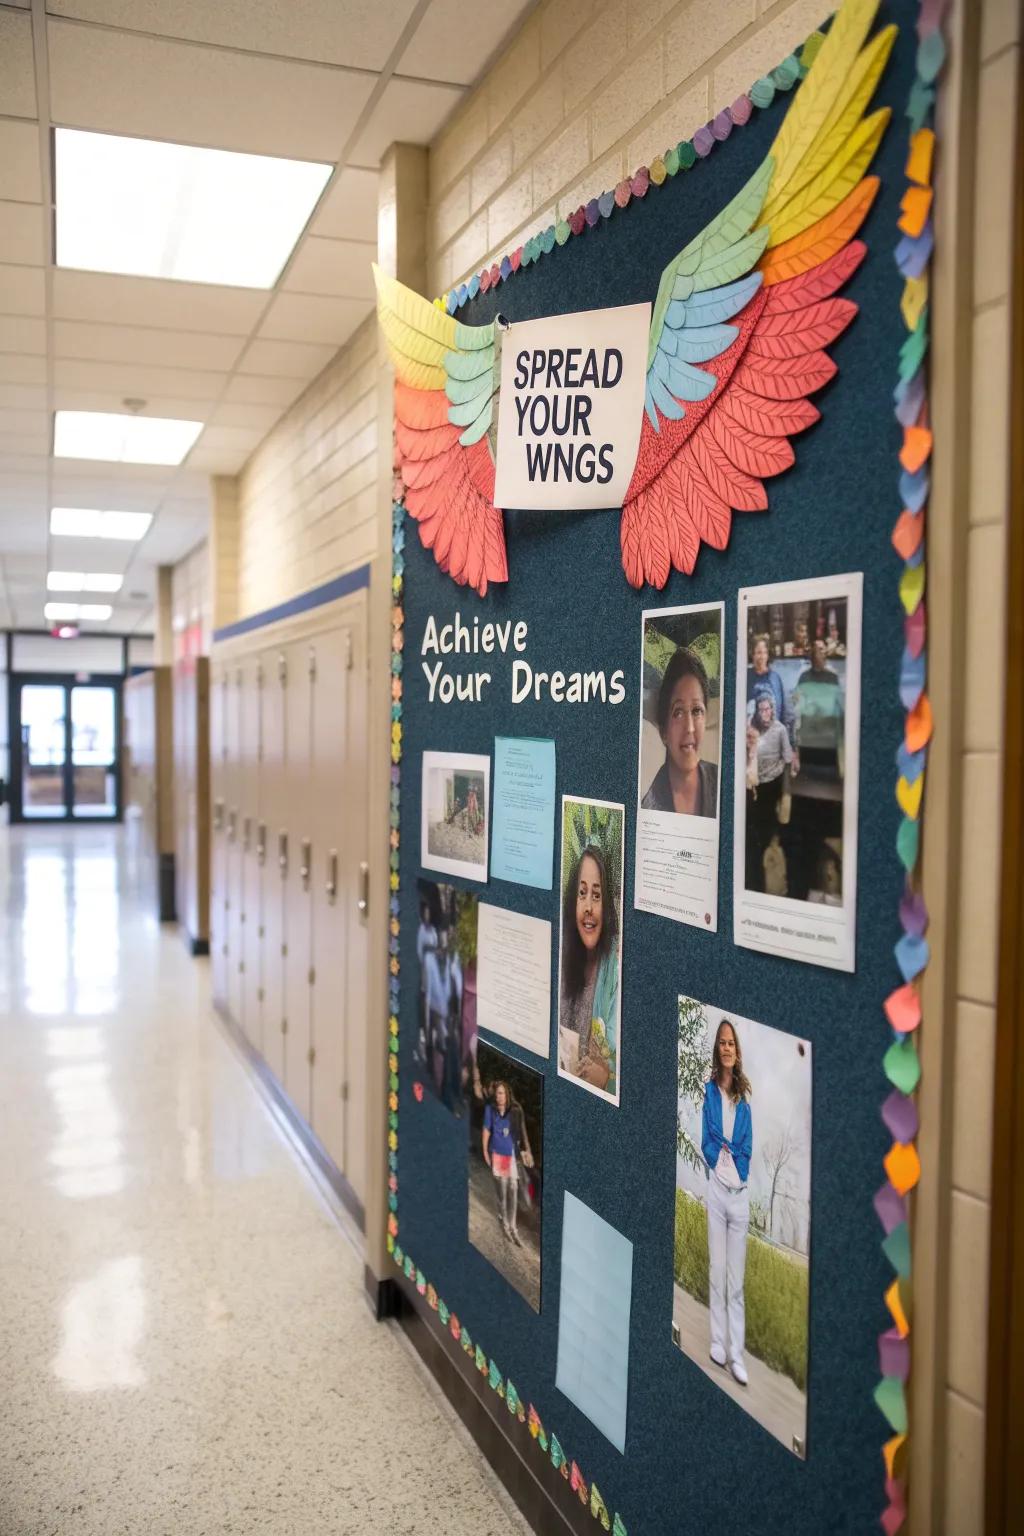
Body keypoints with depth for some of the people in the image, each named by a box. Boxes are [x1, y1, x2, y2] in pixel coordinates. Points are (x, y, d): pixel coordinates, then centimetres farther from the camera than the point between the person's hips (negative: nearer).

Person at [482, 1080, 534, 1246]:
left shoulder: (515, 1111, -6)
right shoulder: (490, 1109, -6)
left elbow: (522, 1131, 0)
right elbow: (486, 1130, 1)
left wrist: (527, 1151, 0)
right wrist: (485, 1151, 1)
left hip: (512, 1153, 1)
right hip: (496, 1152, -1)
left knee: (513, 1189, 2)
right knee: (501, 1185, -7)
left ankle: (512, 1227, 13)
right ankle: (504, 1222, 11)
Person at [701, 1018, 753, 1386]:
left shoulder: (745, 1095, 6)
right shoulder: (710, 1090, 2)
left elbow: (747, 1147, 5)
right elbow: (706, 1143, 0)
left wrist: (726, 1152, -9)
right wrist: (728, 1152, -11)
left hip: (740, 1191, 1)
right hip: (715, 1187, -1)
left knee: (736, 1277, 4)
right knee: (716, 1271, 4)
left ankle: (737, 1354, 7)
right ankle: (718, 1342, 16)